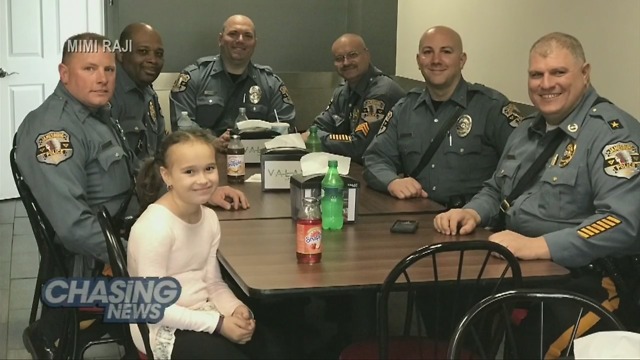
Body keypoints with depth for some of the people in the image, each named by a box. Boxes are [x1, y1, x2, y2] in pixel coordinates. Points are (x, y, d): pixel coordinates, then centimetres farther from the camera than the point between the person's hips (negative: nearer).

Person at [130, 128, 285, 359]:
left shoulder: (209, 218, 0)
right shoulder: (155, 227, -22)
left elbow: (213, 283, 7)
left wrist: (236, 309, -13)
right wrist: (218, 323, -21)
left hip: (201, 315, 7)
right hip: (165, 329, -7)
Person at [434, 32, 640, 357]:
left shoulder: (613, 132, -11)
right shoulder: (528, 129, 16)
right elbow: (496, 190, 27)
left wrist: (538, 246, -31)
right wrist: (473, 212, 4)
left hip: (580, 283, -7)